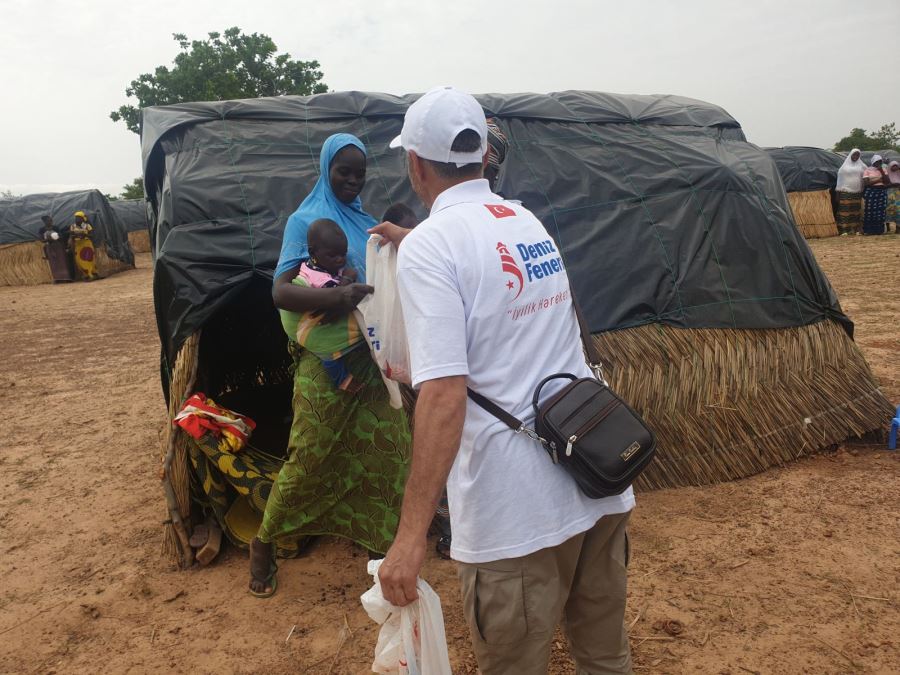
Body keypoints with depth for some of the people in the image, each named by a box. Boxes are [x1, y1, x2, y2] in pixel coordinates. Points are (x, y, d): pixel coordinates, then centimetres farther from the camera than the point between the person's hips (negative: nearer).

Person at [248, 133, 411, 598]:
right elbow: (281, 291, -13)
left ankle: (388, 540, 23)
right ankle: (265, 542, 20)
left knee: (387, 450, 6)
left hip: (373, 355, 6)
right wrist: (336, 297, -31)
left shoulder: (368, 223, 14)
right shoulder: (306, 220, -3)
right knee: (310, 455, -1)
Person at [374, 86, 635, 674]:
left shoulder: (428, 245, -13)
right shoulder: (529, 222, 9)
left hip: (518, 514, -7)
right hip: (604, 486, 8)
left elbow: (444, 393, -23)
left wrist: (412, 534, -21)